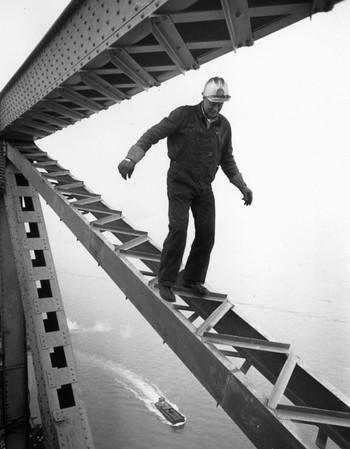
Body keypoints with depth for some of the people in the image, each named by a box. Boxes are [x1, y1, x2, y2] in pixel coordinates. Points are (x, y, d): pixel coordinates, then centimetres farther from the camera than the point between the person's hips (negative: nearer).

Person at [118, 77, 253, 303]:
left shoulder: (224, 126, 7)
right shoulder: (184, 115, -8)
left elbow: (227, 160, 16)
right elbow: (152, 135, -14)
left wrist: (243, 186, 11)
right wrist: (131, 158, -28)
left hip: (204, 187, 5)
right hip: (180, 183, -5)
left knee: (207, 233, 1)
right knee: (178, 229, -16)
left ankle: (193, 278, 21)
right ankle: (165, 281, 0)